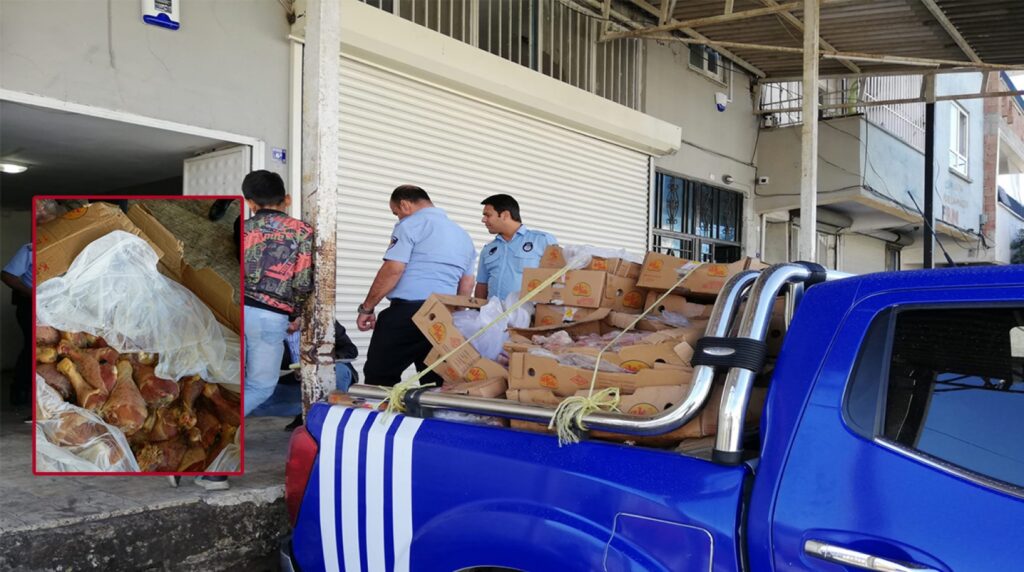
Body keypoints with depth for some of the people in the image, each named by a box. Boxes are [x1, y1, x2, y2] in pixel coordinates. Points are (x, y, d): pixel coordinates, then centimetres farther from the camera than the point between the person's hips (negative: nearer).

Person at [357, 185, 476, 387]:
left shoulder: (410, 224, -2)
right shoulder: (463, 235, 22)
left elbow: (393, 270, -12)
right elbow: (466, 285, 22)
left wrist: (366, 308, -6)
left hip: (406, 312, -7)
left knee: (379, 378, -1)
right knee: (435, 382, 7)